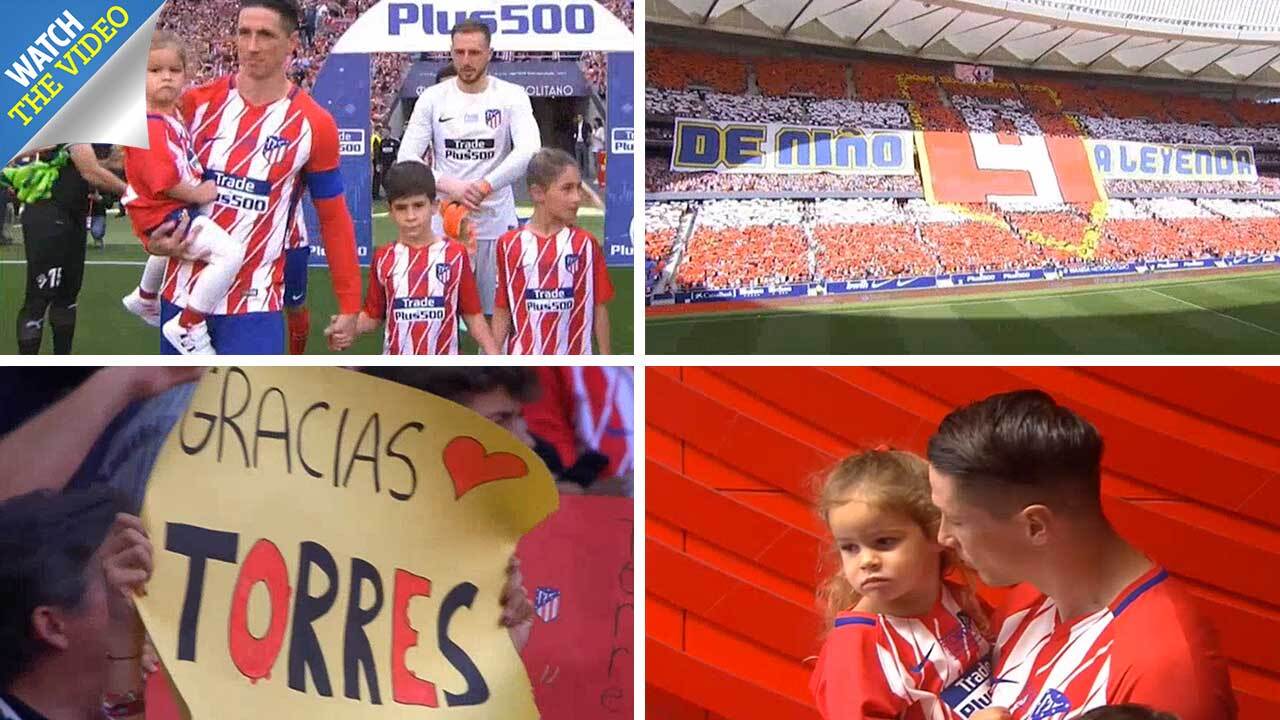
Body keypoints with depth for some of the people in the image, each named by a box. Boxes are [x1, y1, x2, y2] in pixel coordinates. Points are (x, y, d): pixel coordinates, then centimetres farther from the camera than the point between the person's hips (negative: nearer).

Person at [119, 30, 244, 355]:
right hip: (165, 216, -11)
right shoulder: (148, 126, -26)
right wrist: (200, 194, -16)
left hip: (184, 206, 11)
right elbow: (164, 181, -30)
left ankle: (145, 298, 71)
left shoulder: (174, 112, 5)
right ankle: (187, 326, -16)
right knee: (230, 253, -27)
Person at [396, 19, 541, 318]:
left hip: (497, 222, -1)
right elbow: (406, 157, -6)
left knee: (498, 312, 6)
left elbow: (529, 151, -18)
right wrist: (450, 186, -22)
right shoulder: (432, 98, 1)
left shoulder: (512, 96, -3)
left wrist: (485, 187, -28)